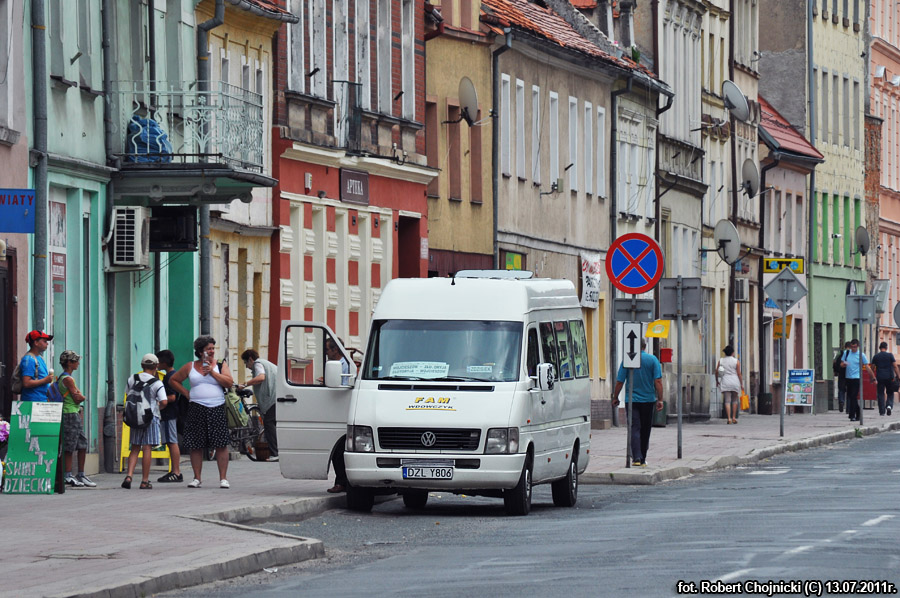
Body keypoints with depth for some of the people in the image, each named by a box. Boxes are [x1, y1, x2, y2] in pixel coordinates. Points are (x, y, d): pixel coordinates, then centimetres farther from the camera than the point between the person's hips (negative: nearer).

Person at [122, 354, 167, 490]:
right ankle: (145, 481, 0)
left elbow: (127, 395, 14)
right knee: (147, 448, -1)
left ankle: (129, 475, -5)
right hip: (151, 417, -4)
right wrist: (158, 405, 7)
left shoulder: (132, 379, 4)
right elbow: (164, 402, -15)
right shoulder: (157, 383, -8)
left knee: (135, 448, 11)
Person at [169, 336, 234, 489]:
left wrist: (212, 372, -8)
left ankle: (223, 478, -1)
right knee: (196, 446, 0)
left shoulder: (221, 365, 9)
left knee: (221, 445, -6)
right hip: (197, 409, 1)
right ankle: (197, 478, 8)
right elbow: (173, 380, 19)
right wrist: (186, 393, 9)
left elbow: (229, 382, -4)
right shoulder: (190, 367, 11)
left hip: (218, 409, -1)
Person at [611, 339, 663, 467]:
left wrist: (615, 397, 12)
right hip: (648, 399, 1)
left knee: (634, 428, -5)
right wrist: (660, 399, -4)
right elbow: (658, 381, -7)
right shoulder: (652, 359, -2)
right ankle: (642, 459, 20)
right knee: (645, 430, 12)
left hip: (632, 400, -1)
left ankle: (636, 457, -22)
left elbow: (619, 382, -1)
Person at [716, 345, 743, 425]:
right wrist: (741, 384, 4)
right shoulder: (736, 361, -3)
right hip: (735, 382, -1)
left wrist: (717, 381, 19)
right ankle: (734, 417, 11)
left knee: (727, 401, -2)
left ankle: (729, 418, -12)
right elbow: (739, 374, -3)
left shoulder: (720, 361, 3)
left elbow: (716, 372, 3)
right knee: (735, 400, 14)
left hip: (725, 382, 1)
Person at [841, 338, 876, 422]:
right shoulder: (847, 353, 9)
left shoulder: (861, 355, -1)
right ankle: (858, 414, 24)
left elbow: (867, 367, 2)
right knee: (850, 396, 10)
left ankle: (852, 415, -11)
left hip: (856, 378, -5)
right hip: (848, 378, 5)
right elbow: (841, 364, 14)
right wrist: (843, 364, -11)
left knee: (853, 397, -12)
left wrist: (873, 378, 1)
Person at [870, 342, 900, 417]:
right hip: (889, 377, -1)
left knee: (881, 394, 6)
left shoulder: (876, 356, 3)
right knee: (890, 393, 10)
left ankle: (882, 411, 3)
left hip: (880, 377, 1)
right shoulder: (890, 355, -2)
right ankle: (889, 405, -14)